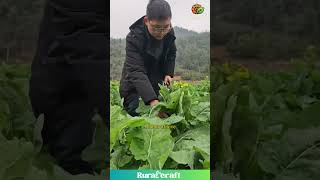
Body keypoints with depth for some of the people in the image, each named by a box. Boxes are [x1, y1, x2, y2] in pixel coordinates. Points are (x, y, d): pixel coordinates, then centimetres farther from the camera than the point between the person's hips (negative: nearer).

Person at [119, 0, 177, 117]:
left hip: (158, 84, 5)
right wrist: (152, 100, -49)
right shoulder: (134, 37, -29)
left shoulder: (169, 32, -11)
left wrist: (168, 73, -6)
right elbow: (136, 72, -37)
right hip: (134, 88, -5)